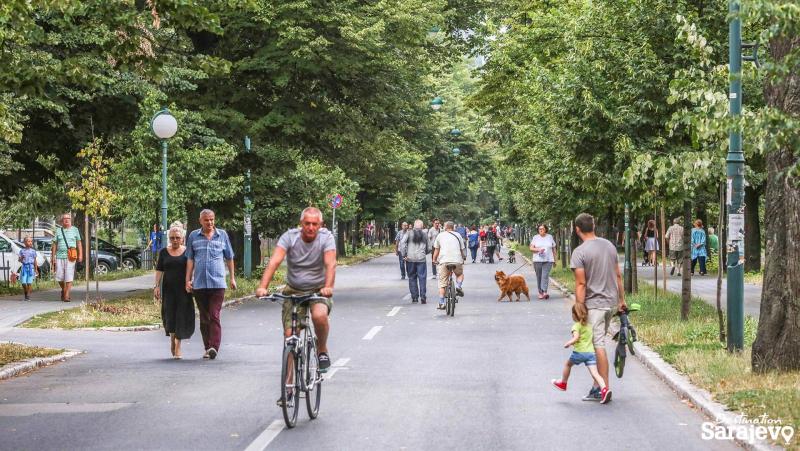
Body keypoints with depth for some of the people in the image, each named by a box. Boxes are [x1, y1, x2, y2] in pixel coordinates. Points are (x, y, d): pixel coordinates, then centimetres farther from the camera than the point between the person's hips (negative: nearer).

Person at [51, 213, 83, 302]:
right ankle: (63, 290, 30)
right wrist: (53, 257, 6)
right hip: (59, 256, 2)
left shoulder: (75, 230, 9)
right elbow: (54, 244, 12)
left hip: (70, 257, -2)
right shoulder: (58, 230, 11)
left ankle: (66, 296, -7)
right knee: (59, 278, 3)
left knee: (69, 277, -9)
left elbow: (79, 243, 8)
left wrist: (80, 255, -1)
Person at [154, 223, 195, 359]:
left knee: (182, 317, -5)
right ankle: (172, 338, 23)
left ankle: (177, 348, 3)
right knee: (169, 316, -5)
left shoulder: (187, 252, 5)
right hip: (168, 289, 1)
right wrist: (157, 286, -2)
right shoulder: (164, 252, 8)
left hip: (183, 289, -1)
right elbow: (159, 270, 7)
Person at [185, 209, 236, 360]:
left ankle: (214, 347, -20)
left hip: (217, 283, -2)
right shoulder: (193, 236, 9)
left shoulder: (222, 235, 8)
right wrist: (188, 280, 5)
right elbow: (190, 259, 11)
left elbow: (229, 258, 15)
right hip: (199, 284, 2)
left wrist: (232, 278, 15)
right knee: (204, 318, 7)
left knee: (214, 316, -12)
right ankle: (207, 348, 14)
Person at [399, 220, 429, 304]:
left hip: (410, 259, 0)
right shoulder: (425, 234, 5)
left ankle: (414, 297, 8)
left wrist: (404, 254, -8)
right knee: (422, 278, 2)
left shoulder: (409, 233, 0)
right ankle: (423, 297, -3)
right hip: (421, 259, 0)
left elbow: (402, 243, -12)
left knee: (412, 278, 8)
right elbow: (428, 247, 8)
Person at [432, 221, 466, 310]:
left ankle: (441, 303, 1)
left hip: (444, 261, -1)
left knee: (442, 283, 5)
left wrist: (434, 260, 24)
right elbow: (462, 249, 14)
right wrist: (464, 257, 29)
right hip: (457, 260, 1)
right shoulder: (458, 235, 13)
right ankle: (458, 286, 0)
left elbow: (436, 250, 13)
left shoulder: (440, 235, 12)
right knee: (460, 274, 29)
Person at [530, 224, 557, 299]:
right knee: (539, 277, 2)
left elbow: (554, 249, 15)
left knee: (545, 276, -14)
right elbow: (531, 248, 3)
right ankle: (540, 293, 10)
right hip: (537, 260, 1)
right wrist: (538, 249, -14)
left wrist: (555, 259, 13)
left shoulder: (550, 237, 10)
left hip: (548, 260, -1)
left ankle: (544, 292, -24)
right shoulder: (535, 237, 8)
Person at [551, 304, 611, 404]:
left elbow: (576, 337, -19)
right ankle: (604, 389, -28)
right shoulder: (589, 325, 17)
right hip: (591, 352, 5)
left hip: (579, 351, -5)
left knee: (568, 364, 24)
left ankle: (563, 383, 42)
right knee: (594, 373, -6)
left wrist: (568, 343, -5)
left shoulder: (576, 326, -5)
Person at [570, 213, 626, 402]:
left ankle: (605, 388, -3)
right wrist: (622, 299, 19)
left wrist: (579, 306, -11)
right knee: (598, 343, 15)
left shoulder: (580, 252, -14)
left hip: (594, 304, -7)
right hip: (612, 302, 7)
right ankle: (597, 386, 19)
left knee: (599, 346, -3)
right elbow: (618, 276, 12)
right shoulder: (609, 245, 6)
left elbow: (581, 283, -16)